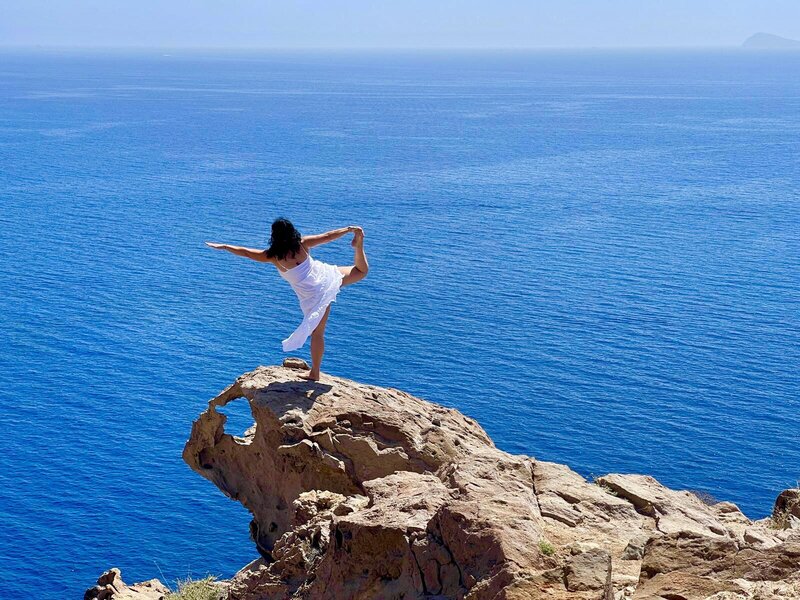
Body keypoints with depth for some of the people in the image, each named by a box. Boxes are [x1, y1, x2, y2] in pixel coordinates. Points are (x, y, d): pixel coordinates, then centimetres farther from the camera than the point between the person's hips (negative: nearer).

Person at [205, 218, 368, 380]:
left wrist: (223, 246, 8)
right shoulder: (302, 244, -6)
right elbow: (328, 236, -1)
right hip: (326, 277, 1)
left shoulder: (273, 256, -11)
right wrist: (349, 229, 10)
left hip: (312, 297, -1)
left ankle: (315, 373, 17)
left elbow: (246, 252, -3)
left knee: (317, 333, 9)